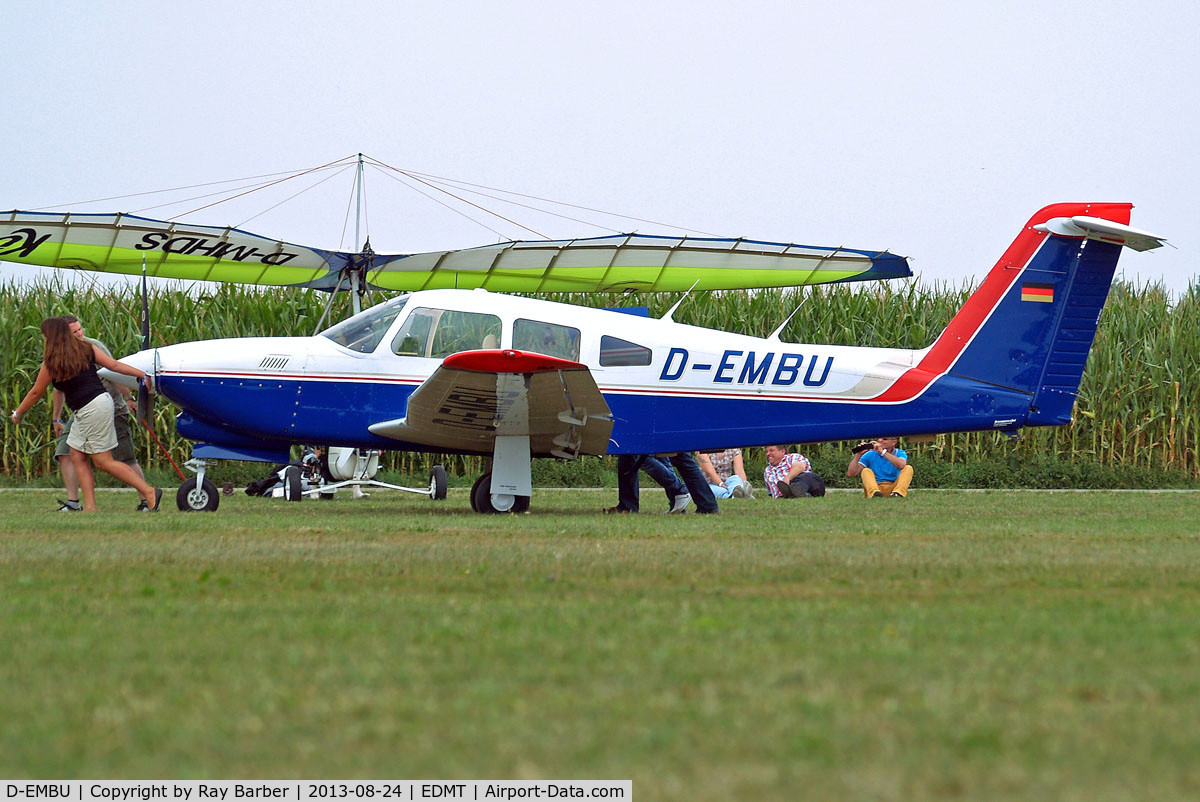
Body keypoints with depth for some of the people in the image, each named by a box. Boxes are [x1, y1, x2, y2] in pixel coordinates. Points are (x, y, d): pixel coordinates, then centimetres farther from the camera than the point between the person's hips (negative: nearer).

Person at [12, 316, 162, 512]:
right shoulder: (86, 349, 9)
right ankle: (90, 508, 6)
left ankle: (149, 492, -5)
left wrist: (18, 413, 17)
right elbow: (114, 365, 4)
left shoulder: (51, 362, -7)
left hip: (92, 408, -8)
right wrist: (142, 375, 8)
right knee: (78, 457, 11)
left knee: (103, 461, -2)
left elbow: (36, 393, 3)